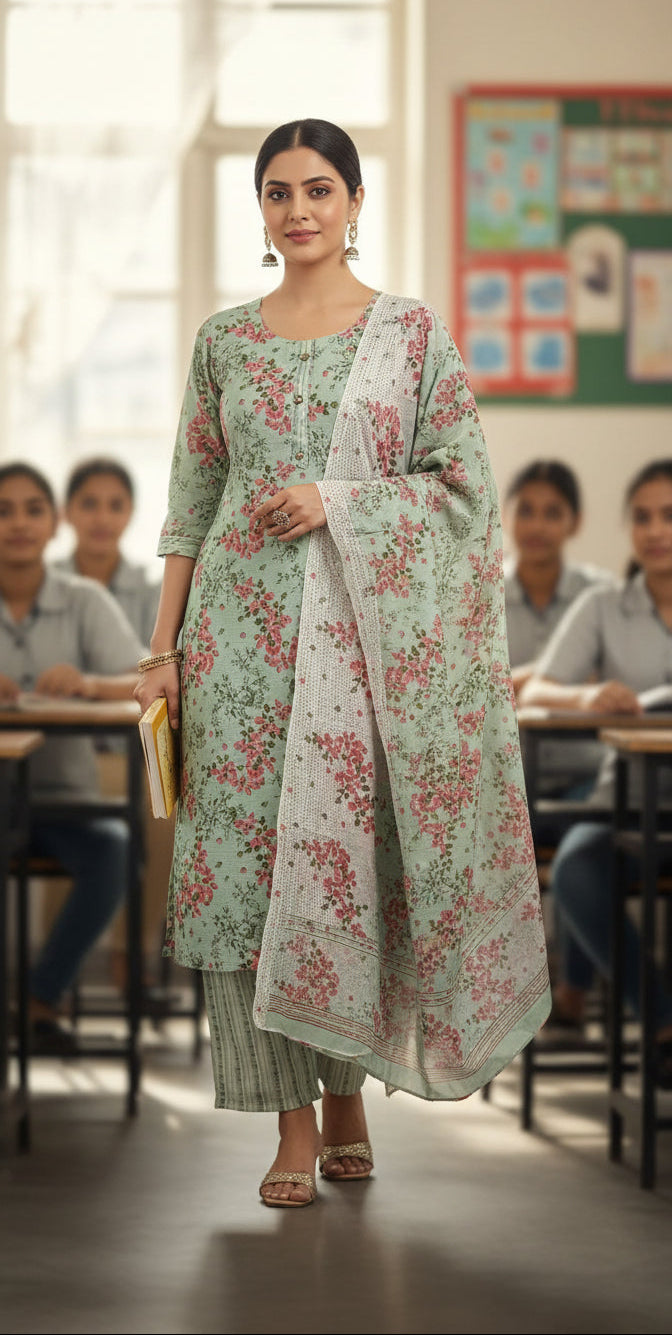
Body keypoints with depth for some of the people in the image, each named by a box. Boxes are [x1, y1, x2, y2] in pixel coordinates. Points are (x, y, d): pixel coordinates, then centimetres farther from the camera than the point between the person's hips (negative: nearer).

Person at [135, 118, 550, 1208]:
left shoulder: (412, 332, 3)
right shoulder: (225, 339, 10)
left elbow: (466, 483, 0)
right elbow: (194, 501, 10)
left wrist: (335, 499, -12)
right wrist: (164, 645, 5)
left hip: (369, 627, -2)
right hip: (244, 627, 2)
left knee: (350, 857, -1)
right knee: (246, 859, -4)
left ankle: (346, 1094, 18)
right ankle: (294, 1122, 2)